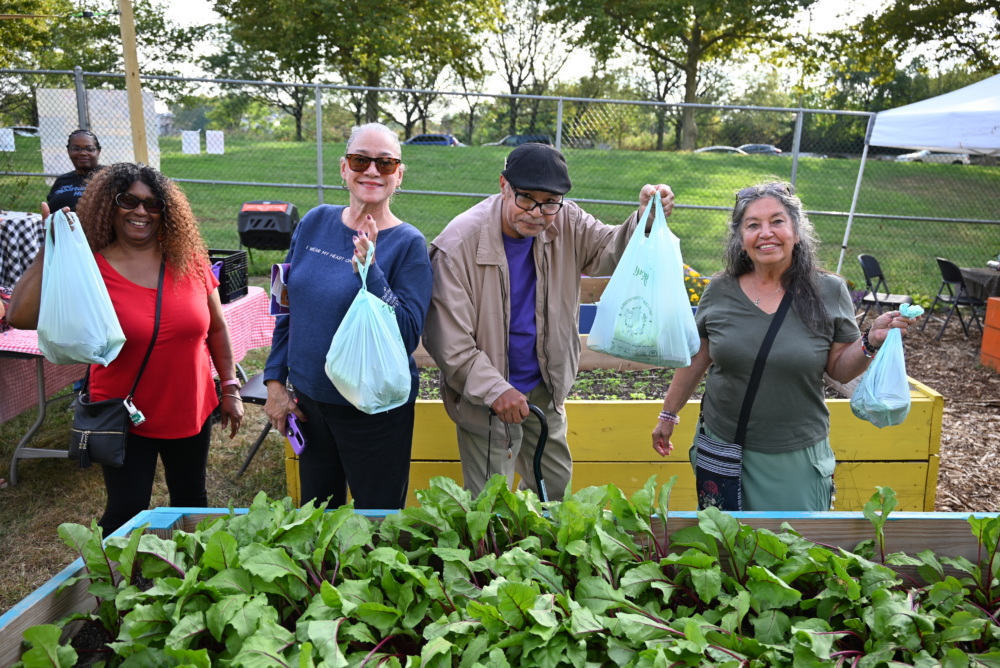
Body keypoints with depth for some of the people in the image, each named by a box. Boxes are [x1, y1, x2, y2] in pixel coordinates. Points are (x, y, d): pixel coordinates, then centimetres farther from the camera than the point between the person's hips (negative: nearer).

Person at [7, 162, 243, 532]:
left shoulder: (189, 261, -4)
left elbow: (216, 327, 4)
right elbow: (21, 317, -23)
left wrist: (230, 388, 4)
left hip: (190, 411, 3)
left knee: (191, 501, 20)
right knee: (126, 514, 4)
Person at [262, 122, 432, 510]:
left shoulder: (408, 244, -14)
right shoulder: (315, 223, -1)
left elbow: (408, 336, -21)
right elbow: (287, 305, 8)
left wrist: (369, 271, -30)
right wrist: (274, 380, 6)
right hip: (309, 398, 5)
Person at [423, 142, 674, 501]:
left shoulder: (563, 222, -7)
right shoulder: (460, 242, -22)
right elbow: (447, 340, -21)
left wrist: (646, 219, -26)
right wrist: (494, 390, -27)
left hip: (545, 388, 6)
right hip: (485, 398, -5)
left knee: (556, 488, 23)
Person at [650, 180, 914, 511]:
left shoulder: (830, 292, -5)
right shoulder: (719, 292, -3)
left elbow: (840, 369, 1)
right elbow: (695, 360, 5)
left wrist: (871, 342, -16)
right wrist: (668, 414, 10)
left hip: (796, 459, -1)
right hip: (722, 447, 1)